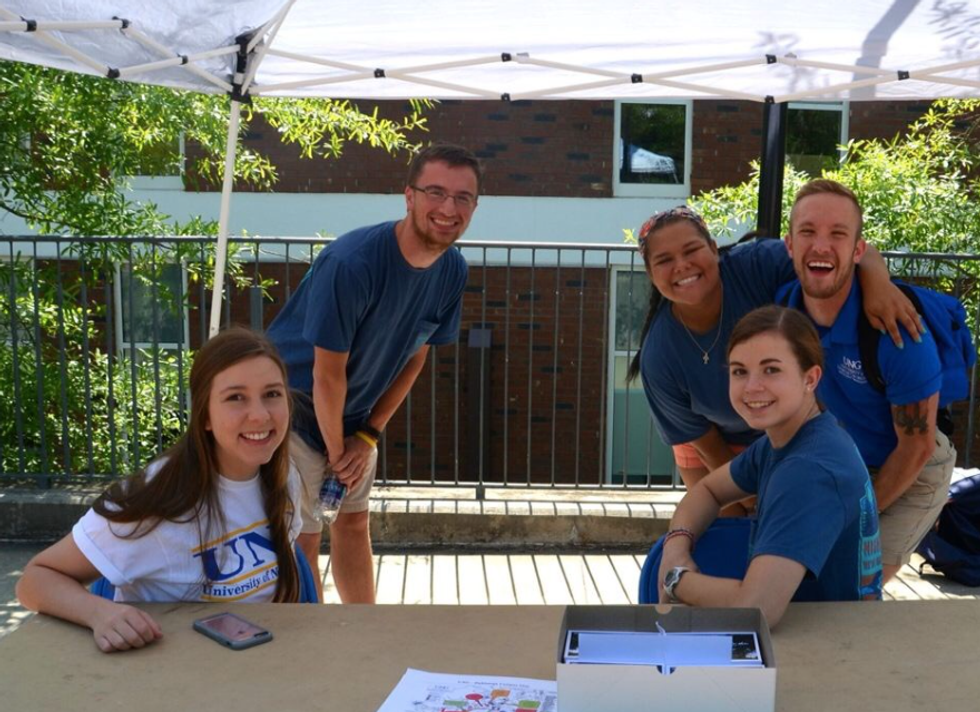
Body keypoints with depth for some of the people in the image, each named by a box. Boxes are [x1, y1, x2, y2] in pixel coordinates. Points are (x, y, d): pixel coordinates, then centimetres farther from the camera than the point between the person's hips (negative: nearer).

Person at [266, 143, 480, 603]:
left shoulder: (453, 272, -10)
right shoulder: (351, 263, -32)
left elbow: (415, 357, 1)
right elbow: (328, 373, -24)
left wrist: (369, 434, -2)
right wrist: (337, 451, -12)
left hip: (355, 415, 7)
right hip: (295, 407, -6)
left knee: (353, 521, 17)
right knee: (302, 536, 0)